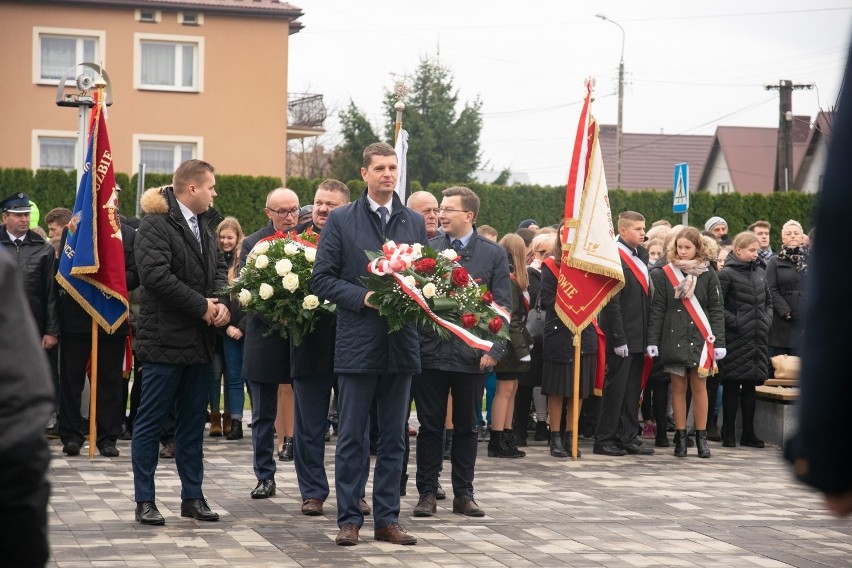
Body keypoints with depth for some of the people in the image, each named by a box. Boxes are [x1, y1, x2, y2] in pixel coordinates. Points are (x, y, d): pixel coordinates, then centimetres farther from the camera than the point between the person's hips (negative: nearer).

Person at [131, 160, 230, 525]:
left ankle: (192, 496, 20)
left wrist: (222, 302, -5)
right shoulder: (156, 224, -11)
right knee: (151, 422, 0)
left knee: (193, 423, 12)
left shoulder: (204, 225, 16)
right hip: (166, 340, -8)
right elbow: (155, 275, -22)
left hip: (199, 342, 8)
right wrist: (202, 306, -17)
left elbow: (219, 267, 16)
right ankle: (145, 501, 6)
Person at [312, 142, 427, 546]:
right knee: (351, 437, 0)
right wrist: (361, 297, -14)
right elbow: (321, 278, -1)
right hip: (357, 343, -3)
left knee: (394, 439, 8)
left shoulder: (415, 222, 11)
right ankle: (349, 519, 7)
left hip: (401, 344, 3)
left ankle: (387, 519, 14)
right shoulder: (340, 221, 1)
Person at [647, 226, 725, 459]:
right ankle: (680, 437, 10)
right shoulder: (665, 274, 4)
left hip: (699, 339, 0)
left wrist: (719, 342, -3)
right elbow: (657, 310, 4)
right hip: (673, 337, 0)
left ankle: (701, 437, 10)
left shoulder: (708, 274, 3)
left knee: (699, 386, 2)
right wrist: (652, 341, -3)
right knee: (678, 387, 4)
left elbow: (716, 310, 3)